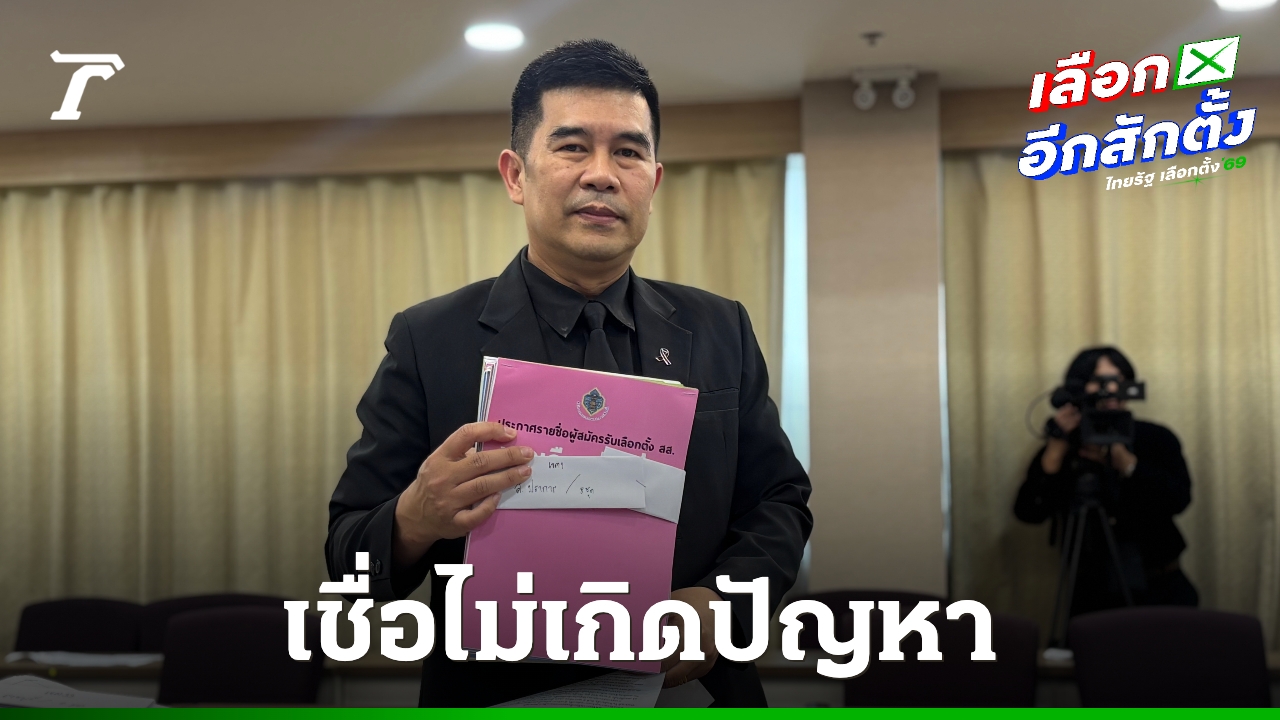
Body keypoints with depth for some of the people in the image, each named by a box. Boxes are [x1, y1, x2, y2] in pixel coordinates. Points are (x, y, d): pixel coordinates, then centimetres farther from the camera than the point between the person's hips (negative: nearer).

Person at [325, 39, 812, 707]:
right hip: (497, 698, -2)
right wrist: (415, 522, -31)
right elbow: (349, 555, -9)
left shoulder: (721, 332, 0)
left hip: (688, 695, 2)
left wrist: (717, 603, -17)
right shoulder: (428, 341, -9)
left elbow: (780, 502, 2)